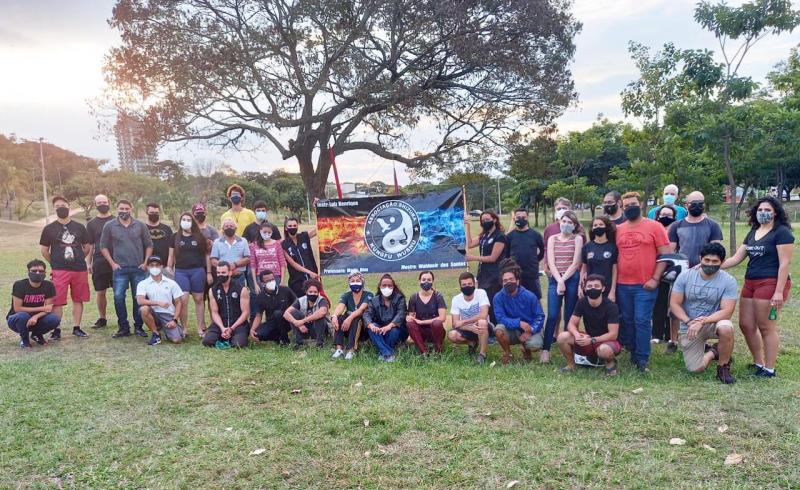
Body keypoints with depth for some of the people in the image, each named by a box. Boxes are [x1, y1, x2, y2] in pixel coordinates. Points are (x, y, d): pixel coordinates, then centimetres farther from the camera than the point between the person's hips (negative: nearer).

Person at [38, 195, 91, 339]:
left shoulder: (79, 227, 8)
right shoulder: (49, 229, 3)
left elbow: (87, 247, 15)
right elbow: (44, 250, 8)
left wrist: (78, 260, 11)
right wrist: (55, 264, 7)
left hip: (80, 269, 2)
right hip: (59, 271, -2)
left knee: (78, 300, 7)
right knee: (57, 301, -4)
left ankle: (77, 328, 16)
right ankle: (56, 330, 5)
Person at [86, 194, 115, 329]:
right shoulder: (91, 224, 9)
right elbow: (89, 245, 9)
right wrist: (89, 263, 2)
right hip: (99, 261, 1)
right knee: (100, 292, 6)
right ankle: (102, 319, 19)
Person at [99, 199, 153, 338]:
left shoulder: (140, 226, 6)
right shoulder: (110, 226, 4)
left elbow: (149, 245, 10)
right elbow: (103, 247, 8)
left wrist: (145, 262, 0)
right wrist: (112, 263, -1)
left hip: (139, 269, 1)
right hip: (120, 269, -1)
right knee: (118, 297, -8)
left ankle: (138, 326, 15)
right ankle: (123, 327, 5)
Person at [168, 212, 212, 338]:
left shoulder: (199, 237, 7)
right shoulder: (175, 237, 10)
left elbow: (207, 255, 9)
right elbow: (171, 256, 12)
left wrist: (209, 272, 5)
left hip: (198, 271, 0)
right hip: (181, 272, 1)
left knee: (199, 299, 3)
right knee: (183, 300, -8)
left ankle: (201, 328, 11)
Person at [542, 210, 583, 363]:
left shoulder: (578, 239, 4)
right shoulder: (552, 239, 10)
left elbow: (576, 263, -5)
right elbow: (551, 262, 1)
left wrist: (563, 280, -10)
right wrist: (559, 280, -11)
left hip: (572, 280, -1)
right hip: (555, 280, 1)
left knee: (569, 316, 2)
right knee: (552, 315, -6)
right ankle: (545, 349, -4)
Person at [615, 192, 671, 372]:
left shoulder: (654, 226, -2)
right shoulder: (618, 229, 10)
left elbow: (665, 255, -4)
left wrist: (655, 279, -10)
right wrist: (613, 281, 7)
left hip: (645, 285, -4)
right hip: (622, 285, 4)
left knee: (642, 321, -4)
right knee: (627, 321, 11)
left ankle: (642, 360, 5)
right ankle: (633, 353, 25)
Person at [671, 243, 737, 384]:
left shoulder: (728, 281, -13)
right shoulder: (685, 276, -9)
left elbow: (727, 312, -19)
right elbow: (674, 304, -7)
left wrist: (702, 322, -30)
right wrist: (689, 322, -23)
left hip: (713, 322, -1)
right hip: (688, 327, 1)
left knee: (726, 328, -37)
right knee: (696, 368, -8)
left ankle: (723, 367, -10)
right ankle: (712, 352, 29)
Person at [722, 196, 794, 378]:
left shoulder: (782, 232, -6)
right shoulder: (753, 233, 16)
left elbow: (785, 263, -12)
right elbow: (735, 258, 15)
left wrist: (779, 291, -18)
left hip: (771, 283, -8)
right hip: (750, 283, 8)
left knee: (766, 328, -2)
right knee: (746, 325, 10)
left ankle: (769, 369, 11)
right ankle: (758, 363, 25)